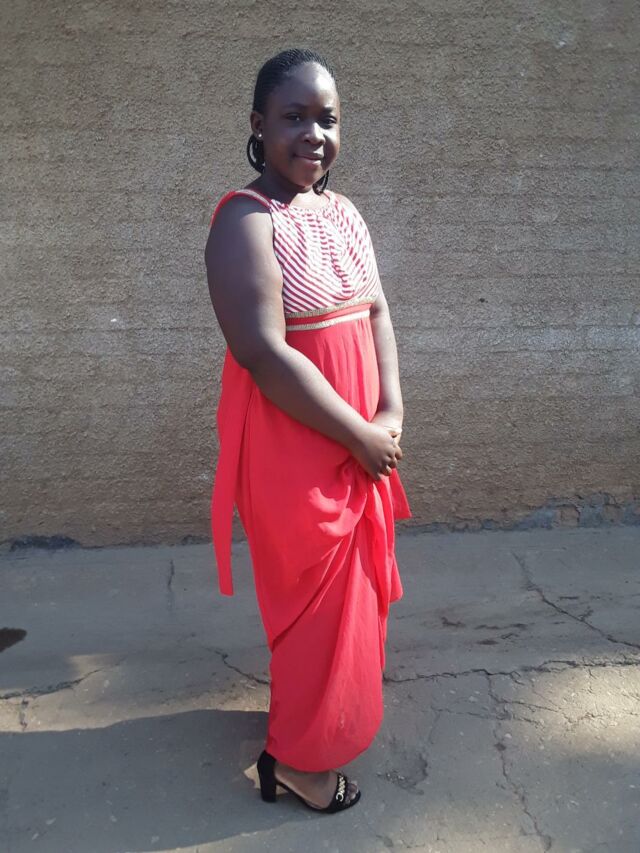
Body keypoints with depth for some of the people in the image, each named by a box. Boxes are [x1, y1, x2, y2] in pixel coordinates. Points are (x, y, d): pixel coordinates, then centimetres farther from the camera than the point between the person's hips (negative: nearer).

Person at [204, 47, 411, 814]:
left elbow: (375, 312, 6)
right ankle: (298, 758, 26)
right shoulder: (246, 220, -18)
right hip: (293, 446, -8)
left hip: (358, 441, 8)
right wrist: (360, 436, -18)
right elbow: (263, 353, -25)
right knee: (317, 595, 4)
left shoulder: (343, 212, 7)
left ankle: (328, 708, 45)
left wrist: (390, 414, -9)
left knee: (354, 582, 21)